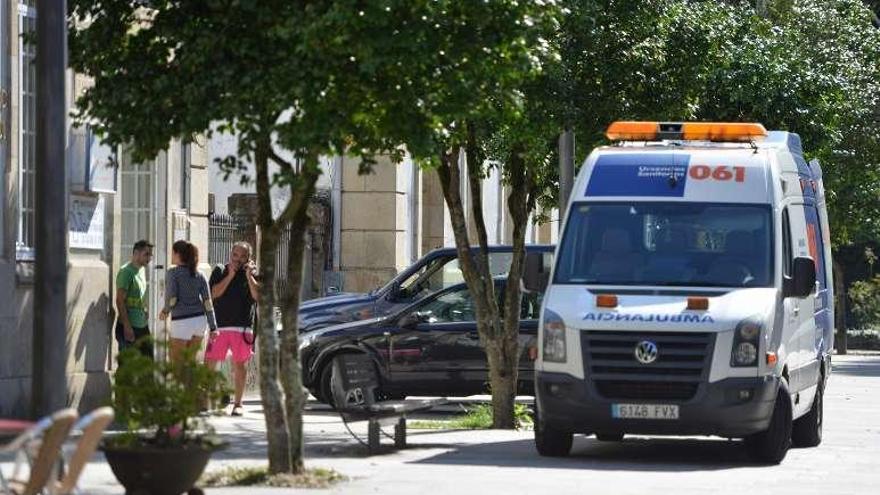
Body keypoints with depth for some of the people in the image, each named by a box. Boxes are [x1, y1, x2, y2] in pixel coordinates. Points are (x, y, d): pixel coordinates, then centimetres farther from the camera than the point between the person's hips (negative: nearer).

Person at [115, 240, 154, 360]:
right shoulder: (126, 272, -13)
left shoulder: (141, 270, 14)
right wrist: (127, 326, -21)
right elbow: (120, 301, -18)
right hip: (130, 326, -9)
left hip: (142, 325, 9)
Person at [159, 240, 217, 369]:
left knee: (177, 363, 5)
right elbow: (207, 302, 2)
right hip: (200, 320, 6)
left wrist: (165, 311, 6)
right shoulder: (198, 275, 7)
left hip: (182, 323, -6)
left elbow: (171, 298, -16)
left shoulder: (172, 273, -7)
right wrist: (213, 327, 2)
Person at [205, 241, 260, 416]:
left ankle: (238, 404, 9)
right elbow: (214, 293, -6)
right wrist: (230, 275, -10)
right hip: (219, 325, 0)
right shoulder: (220, 271, 9)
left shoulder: (252, 274, 8)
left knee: (240, 365, 2)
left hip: (242, 327, 0)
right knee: (209, 363, -3)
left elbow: (258, 296, -5)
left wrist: (249, 276, -11)